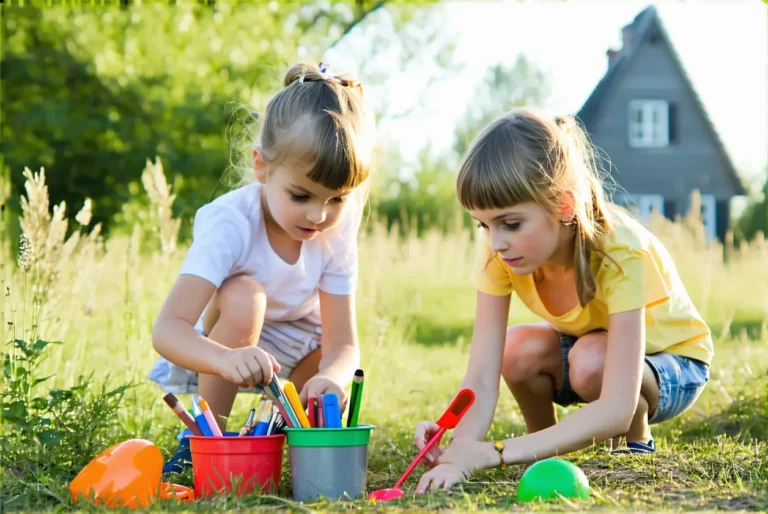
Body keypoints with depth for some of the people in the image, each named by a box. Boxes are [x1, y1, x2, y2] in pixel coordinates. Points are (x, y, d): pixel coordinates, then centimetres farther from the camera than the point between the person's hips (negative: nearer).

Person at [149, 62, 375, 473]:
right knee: (243, 297, -35)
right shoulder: (230, 223, -33)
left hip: (286, 343, 4)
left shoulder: (337, 232, -20)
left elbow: (341, 343, -23)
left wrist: (329, 377, -48)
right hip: (207, 347, -4)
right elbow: (166, 329, -43)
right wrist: (226, 358, -64)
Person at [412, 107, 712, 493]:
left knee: (591, 361, -36)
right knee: (519, 350, -29)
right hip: (584, 349, 4)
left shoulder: (620, 251, -37)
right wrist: (459, 450, -51)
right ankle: (545, 449, -1)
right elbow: (480, 379, -29)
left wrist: (496, 453, -53)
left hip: (673, 361, -4)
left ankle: (638, 441, -6)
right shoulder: (501, 248, -23)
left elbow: (616, 410, -44)